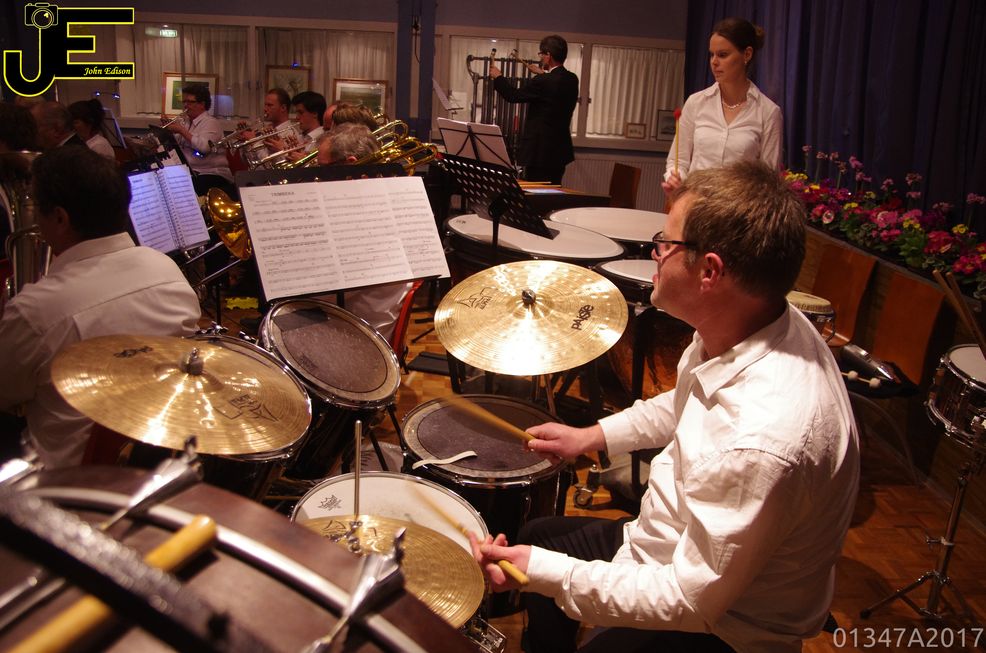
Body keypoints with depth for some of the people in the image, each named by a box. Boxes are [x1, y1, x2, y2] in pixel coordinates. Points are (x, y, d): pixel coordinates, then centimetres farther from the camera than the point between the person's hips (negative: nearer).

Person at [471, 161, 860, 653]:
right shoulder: (744, 326, -12)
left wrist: (544, 571, -27)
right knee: (537, 537, 19)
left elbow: (692, 601, -29)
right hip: (684, 542, 8)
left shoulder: (762, 444, -39)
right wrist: (595, 435, 8)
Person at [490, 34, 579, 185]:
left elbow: (513, 95, -9)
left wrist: (498, 77, 6)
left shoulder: (543, 81, -19)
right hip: (560, 150, 8)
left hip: (540, 151, -8)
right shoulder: (572, 80, 4)